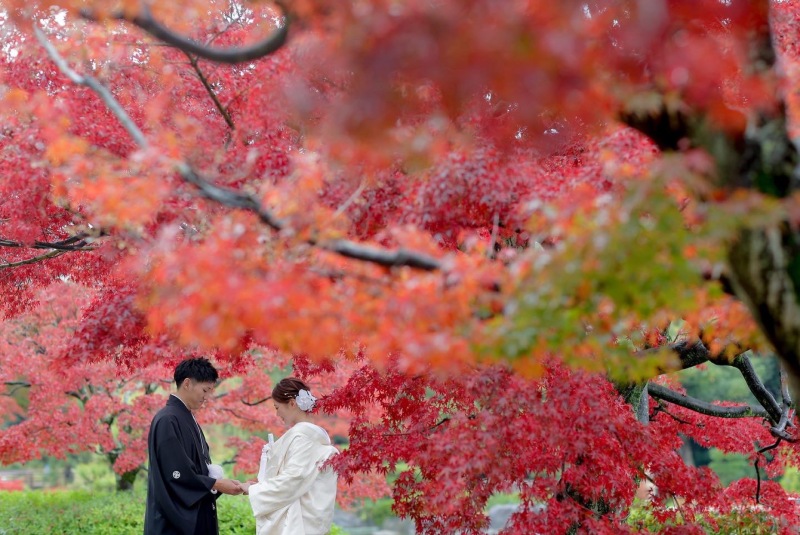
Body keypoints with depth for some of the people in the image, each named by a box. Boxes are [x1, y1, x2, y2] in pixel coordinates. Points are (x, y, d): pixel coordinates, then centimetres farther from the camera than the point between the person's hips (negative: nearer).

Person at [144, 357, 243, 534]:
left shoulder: (188, 419, 14)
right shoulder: (167, 420, -15)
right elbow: (176, 474, -20)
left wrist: (219, 481, 0)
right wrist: (216, 484, -14)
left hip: (195, 517, 9)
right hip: (176, 520, -9)